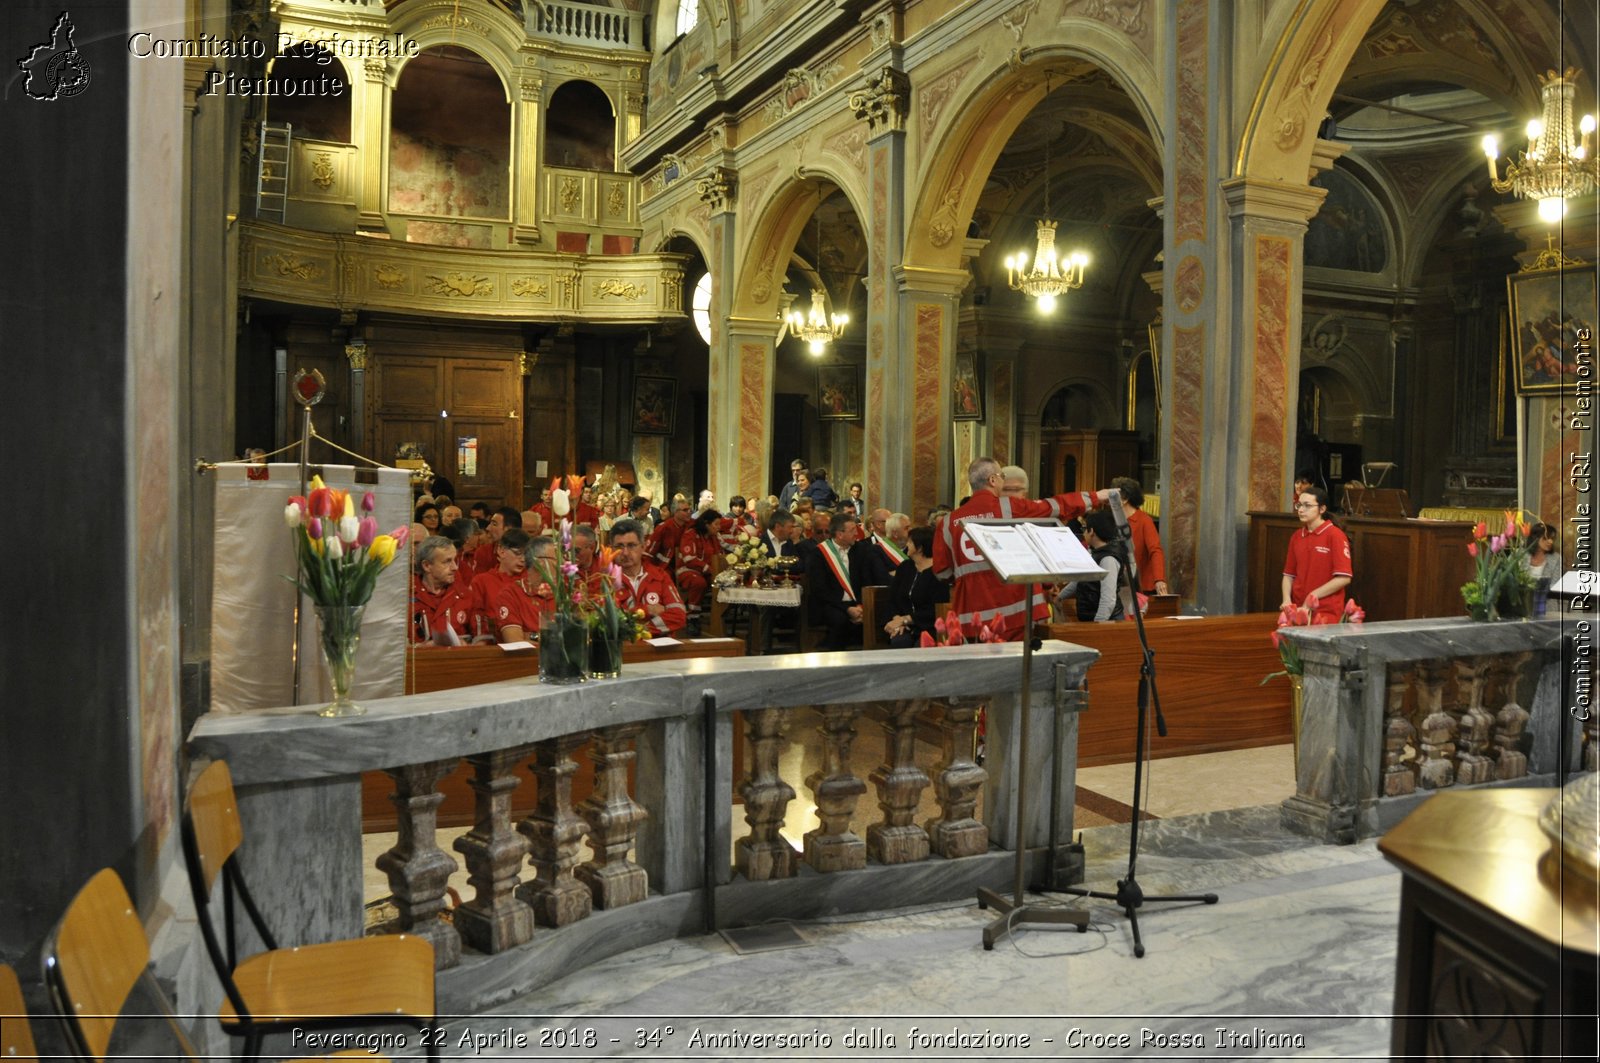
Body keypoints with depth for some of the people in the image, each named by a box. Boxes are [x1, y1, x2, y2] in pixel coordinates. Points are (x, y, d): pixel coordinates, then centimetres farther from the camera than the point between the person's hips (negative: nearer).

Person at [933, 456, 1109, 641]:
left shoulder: (949, 521, 4)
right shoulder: (1009, 507, -4)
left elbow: (942, 570, 7)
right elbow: (1055, 507, 5)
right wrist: (1095, 497, 18)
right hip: (1013, 611, -3)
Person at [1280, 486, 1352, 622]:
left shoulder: (1335, 536, -8)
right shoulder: (1296, 537, 10)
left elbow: (1343, 578, -12)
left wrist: (1312, 596, -13)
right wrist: (1287, 600, -3)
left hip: (1326, 612, -5)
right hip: (1298, 610, 5)